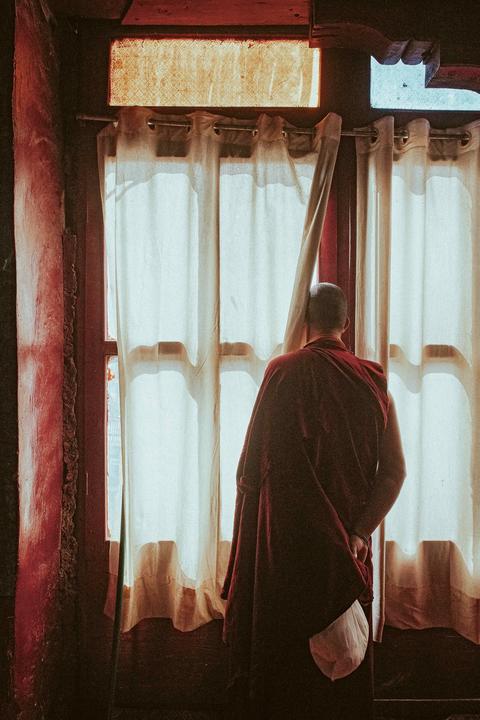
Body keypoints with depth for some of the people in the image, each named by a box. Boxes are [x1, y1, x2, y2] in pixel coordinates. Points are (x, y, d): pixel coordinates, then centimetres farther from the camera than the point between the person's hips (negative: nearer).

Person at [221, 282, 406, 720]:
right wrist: (358, 534, -6)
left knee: (277, 650, 12)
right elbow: (394, 470, -5)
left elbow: (254, 462, -11)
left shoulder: (284, 372, -10)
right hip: (348, 546, 3)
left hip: (287, 540, -3)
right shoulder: (373, 380, 0)